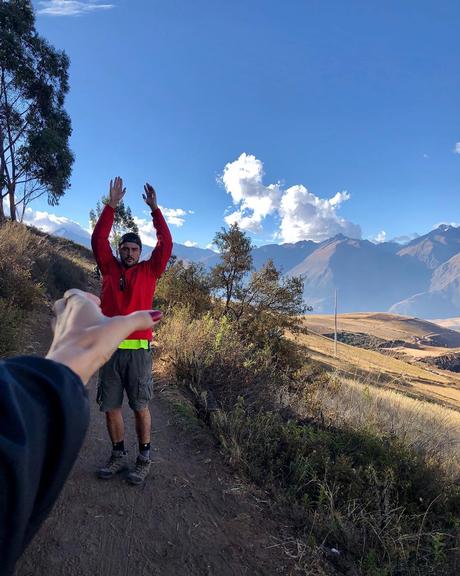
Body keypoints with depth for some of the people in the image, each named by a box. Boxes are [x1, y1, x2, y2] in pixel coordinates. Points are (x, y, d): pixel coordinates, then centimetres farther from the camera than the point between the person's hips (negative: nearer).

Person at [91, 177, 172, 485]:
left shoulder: (149, 272, 6)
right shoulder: (109, 269, 11)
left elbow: (166, 244, -2)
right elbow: (98, 240, 3)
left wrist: (155, 209, -2)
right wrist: (112, 205, -1)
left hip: (139, 349, -2)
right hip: (110, 348, 3)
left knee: (141, 406, 4)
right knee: (110, 406, 9)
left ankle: (145, 459, 17)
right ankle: (118, 456, 25)